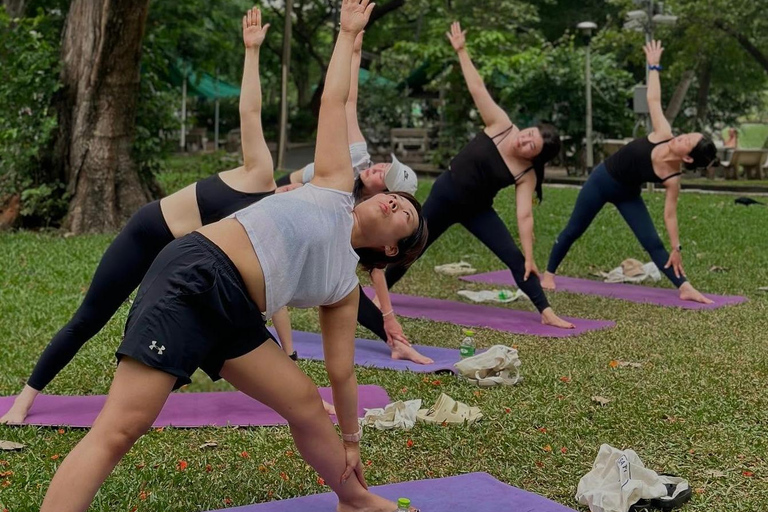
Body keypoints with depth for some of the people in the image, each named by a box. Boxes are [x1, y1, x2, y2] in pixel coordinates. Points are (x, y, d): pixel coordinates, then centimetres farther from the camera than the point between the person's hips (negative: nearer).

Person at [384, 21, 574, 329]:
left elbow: (524, 216, -21)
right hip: (444, 194, 1)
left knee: (514, 257, -14)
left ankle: (546, 313, -10)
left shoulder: (526, 175, -19)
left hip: (476, 210, 0)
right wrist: (461, 51, -21)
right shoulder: (500, 125, -18)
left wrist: (530, 258, -25)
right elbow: (477, 88, -18)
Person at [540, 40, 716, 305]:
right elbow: (653, 99, -15)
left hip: (627, 195, -1)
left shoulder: (672, 179, -25)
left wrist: (676, 248, -16)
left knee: (653, 243, -10)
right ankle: (549, 273, 30)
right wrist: (654, 65, -13)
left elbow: (669, 214, -16)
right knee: (573, 231, 12)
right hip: (601, 181, 1)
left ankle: (684, 288, -8)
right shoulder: (663, 135, -25)